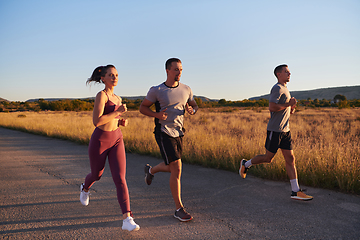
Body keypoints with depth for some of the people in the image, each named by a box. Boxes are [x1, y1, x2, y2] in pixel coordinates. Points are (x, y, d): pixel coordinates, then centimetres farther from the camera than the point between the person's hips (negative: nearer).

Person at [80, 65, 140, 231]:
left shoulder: (117, 98, 10)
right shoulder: (101, 95, -14)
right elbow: (96, 121, -23)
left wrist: (122, 122, 1)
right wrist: (118, 112, -22)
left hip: (116, 140, 5)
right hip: (99, 141, -4)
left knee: (120, 179, -11)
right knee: (97, 175, 20)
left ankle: (127, 220, -14)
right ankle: (85, 188, 58)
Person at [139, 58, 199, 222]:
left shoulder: (186, 89, 5)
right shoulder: (156, 91, -8)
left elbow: (195, 106, 16)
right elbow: (142, 108, 0)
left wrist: (192, 110, -9)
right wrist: (157, 115, -19)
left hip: (179, 133, 6)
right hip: (164, 133, -6)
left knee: (172, 168, 19)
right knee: (177, 169, -13)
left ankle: (150, 170, 52)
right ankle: (179, 209, -1)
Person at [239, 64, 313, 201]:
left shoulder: (285, 89, 19)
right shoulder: (277, 88, -11)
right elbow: (271, 107, -22)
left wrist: (290, 109, 9)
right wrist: (288, 105, -16)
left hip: (285, 130, 9)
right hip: (275, 129, -9)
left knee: (290, 159, 3)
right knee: (268, 158, 2)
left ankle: (295, 192, 4)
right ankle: (246, 164, 26)